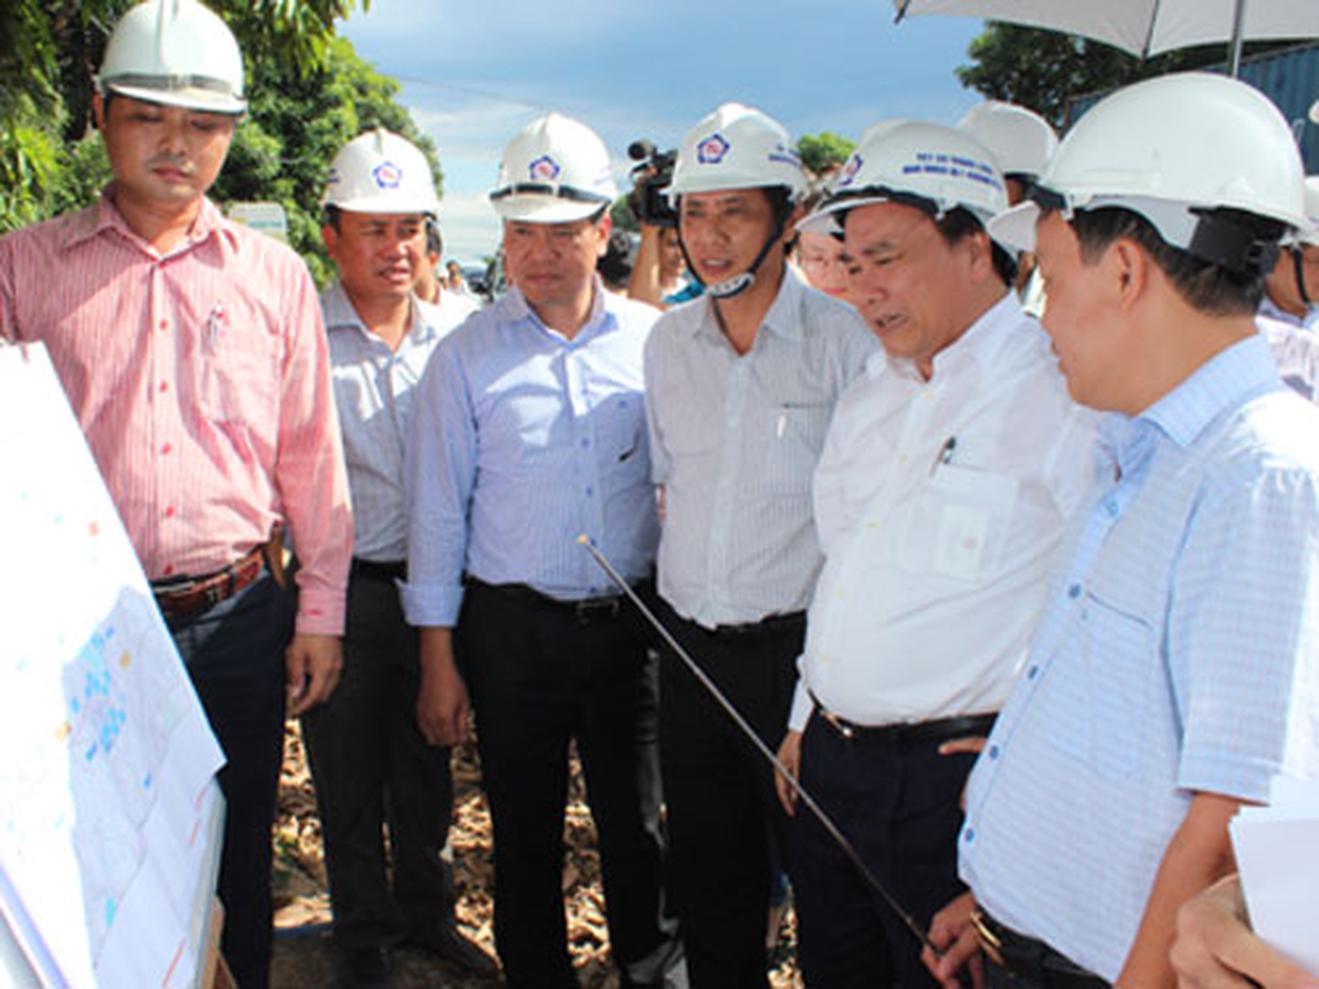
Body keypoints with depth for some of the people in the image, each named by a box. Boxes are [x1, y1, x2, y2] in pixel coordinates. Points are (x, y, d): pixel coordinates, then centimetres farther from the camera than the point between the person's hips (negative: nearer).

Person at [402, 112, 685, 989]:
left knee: (638, 820, 13)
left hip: (630, 621, 1)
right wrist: (439, 656, -2)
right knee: (525, 833, 11)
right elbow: (438, 511, 0)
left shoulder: (650, 340, 1)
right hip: (513, 629, -1)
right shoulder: (467, 356, -2)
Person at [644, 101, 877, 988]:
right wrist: (685, 588, 12)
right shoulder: (669, 340, 7)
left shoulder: (845, 336, -9)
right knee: (707, 876, 18)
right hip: (689, 645, 5)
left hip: (797, 645, -5)